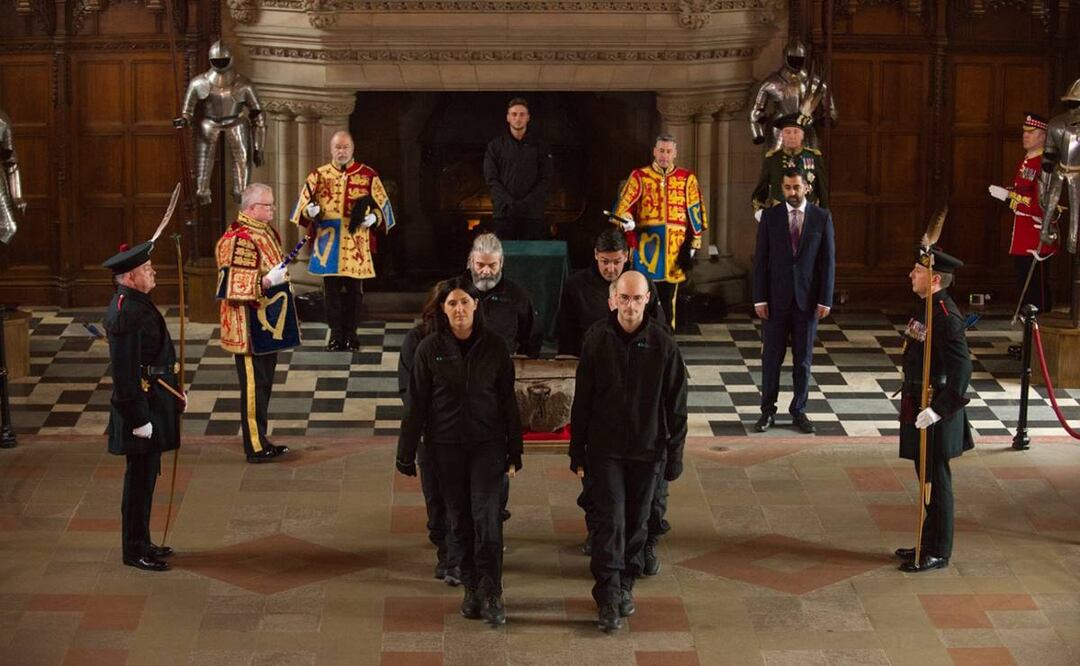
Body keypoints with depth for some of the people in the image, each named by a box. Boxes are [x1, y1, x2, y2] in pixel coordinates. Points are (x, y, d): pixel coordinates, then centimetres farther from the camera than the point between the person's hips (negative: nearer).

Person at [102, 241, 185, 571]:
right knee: (140, 477, 0)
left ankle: (141, 542, 28)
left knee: (145, 475, 18)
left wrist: (173, 391, 23)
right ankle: (135, 550, 10)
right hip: (142, 404, -10)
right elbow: (125, 372, -24)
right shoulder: (126, 314, -22)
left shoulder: (137, 302, 10)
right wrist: (139, 419, -22)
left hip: (155, 399, 10)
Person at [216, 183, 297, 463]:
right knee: (253, 385, -3)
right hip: (250, 329, -10)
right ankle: (255, 446, 4)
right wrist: (267, 282, -29)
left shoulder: (266, 232, 11)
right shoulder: (238, 239, -18)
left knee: (264, 384, 15)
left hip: (267, 324, 10)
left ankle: (260, 440, 24)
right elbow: (232, 284, -23)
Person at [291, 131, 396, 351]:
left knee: (353, 289, 4)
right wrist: (311, 210, -16)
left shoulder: (368, 175, 4)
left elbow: (383, 204, 8)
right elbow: (303, 204, 7)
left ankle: (350, 333, 15)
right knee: (332, 289, 3)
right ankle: (335, 334, 12)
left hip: (356, 244, -1)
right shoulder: (318, 176, 6)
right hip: (328, 242, 1)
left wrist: (373, 217, -12)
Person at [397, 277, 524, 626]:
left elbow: (508, 400, 3)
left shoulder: (494, 346, -3)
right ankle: (471, 588, 19)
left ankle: (491, 594, -5)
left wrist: (514, 451, 3)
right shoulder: (430, 349, -3)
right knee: (459, 519, 7)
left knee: (487, 516, -10)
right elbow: (416, 403, 1)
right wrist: (406, 453, 1)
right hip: (446, 446, 1)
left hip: (487, 443, -1)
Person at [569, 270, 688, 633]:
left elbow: (676, 405, 0)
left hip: (647, 450, 1)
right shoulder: (597, 340, -5)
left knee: (637, 522, 12)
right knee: (610, 521, -8)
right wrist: (578, 453, 2)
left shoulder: (663, 344, -6)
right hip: (605, 449, -1)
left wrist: (674, 456, 0)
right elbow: (582, 400, 1)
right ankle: (608, 597, -5)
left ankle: (626, 584, 29)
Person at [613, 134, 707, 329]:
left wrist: (693, 245, 4)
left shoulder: (687, 179, 9)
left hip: (675, 249, 1)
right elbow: (623, 205, -1)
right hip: (646, 245, -1)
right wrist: (627, 220, -23)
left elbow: (695, 213, 9)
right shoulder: (639, 177, 6)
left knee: (668, 297, 5)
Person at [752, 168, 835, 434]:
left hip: (807, 299, 0)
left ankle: (798, 410, 17)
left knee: (803, 359, 7)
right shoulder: (770, 217, 1)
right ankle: (767, 410, 13)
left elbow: (828, 260, 1)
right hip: (776, 298, 0)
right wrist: (759, 298, -6)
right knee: (771, 357, 4)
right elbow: (760, 259, 0)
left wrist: (825, 299, -5)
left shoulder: (822, 217, 1)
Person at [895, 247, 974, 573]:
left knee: (936, 481, 1)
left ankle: (938, 552, 10)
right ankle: (929, 543, 29)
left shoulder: (946, 317, -21)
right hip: (919, 408, 10)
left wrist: (938, 410, -27)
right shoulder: (928, 308, 9)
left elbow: (961, 369, -26)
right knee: (928, 478, 18)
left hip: (935, 414, -10)